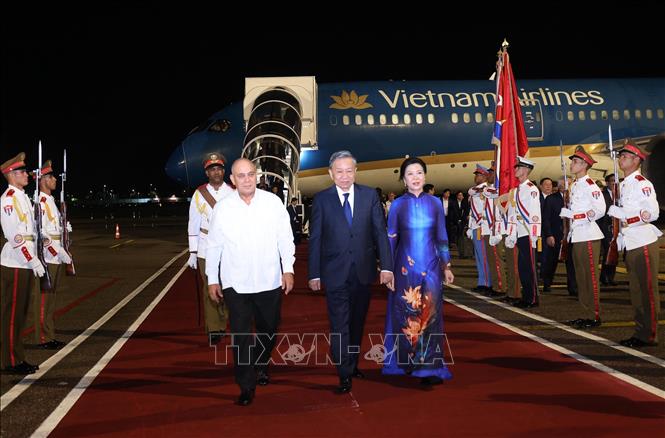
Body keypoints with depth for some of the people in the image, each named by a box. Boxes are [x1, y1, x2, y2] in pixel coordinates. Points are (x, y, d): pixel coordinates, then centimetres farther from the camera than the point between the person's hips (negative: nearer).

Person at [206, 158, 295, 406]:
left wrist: (288, 269, -1)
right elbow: (214, 246, 4)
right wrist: (212, 279, 6)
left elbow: (285, 238, 2)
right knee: (241, 336, -1)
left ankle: (261, 365, 42)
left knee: (268, 329, 16)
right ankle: (246, 386, 10)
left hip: (270, 281, 1)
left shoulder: (273, 202, -3)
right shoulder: (222, 208, -2)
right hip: (235, 283, -1)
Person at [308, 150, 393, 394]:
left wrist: (386, 266, -7)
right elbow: (315, 239, -1)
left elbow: (380, 232, 0)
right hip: (335, 272, -2)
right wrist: (314, 274, -2)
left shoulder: (370, 195, 1)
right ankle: (345, 375, 5)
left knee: (357, 322, 16)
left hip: (363, 271, 2)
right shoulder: (322, 199, -3)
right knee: (340, 325, -2)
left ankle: (353, 363, 33)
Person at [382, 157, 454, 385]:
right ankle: (406, 362, 19)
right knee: (406, 314, 6)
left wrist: (446, 266, 7)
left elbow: (442, 238, 8)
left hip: (431, 266, 1)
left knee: (430, 314, -2)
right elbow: (390, 239, 4)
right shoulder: (398, 205, 1)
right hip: (406, 267, -1)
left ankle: (430, 368, 2)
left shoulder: (435, 203, 4)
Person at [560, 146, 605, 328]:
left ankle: (595, 316, 3)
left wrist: (582, 217, -17)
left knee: (590, 277, -4)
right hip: (576, 236, 9)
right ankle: (587, 313, 20)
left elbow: (600, 210, -18)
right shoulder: (574, 186, 16)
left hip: (588, 236, -9)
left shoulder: (590, 185, -11)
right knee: (580, 277, 12)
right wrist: (566, 212, 6)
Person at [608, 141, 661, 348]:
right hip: (631, 245, 9)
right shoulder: (623, 185, 15)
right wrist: (621, 234, 16)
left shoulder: (642, 183, -12)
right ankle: (640, 332, 21)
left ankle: (649, 336, 4)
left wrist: (621, 214, -23)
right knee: (636, 292, 13)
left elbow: (652, 213, -22)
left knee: (647, 291, -2)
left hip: (644, 244, -9)